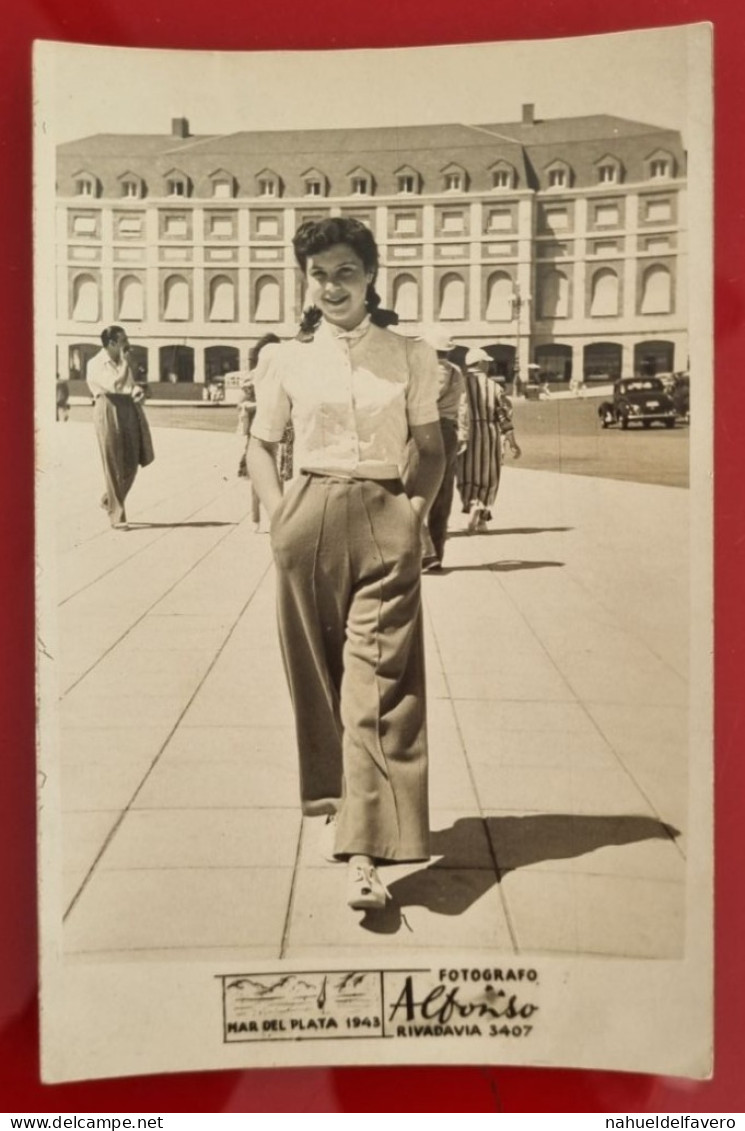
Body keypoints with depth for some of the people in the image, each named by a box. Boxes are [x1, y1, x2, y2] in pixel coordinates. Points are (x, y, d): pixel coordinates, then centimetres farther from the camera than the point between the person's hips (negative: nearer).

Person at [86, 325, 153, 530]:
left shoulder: (122, 363, 18)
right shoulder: (95, 364, -6)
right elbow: (114, 386, -20)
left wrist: (137, 391, -3)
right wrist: (124, 362, -11)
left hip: (129, 411, 7)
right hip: (109, 412, -7)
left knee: (131, 465, 8)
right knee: (114, 466, -4)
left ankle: (109, 501, 31)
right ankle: (117, 516, 3)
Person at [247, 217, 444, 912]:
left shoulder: (409, 358, 6)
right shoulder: (286, 361, 8)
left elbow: (432, 450, 10)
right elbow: (260, 445, 15)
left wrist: (416, 510, -6)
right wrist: (278, 511, 0)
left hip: (385, 520, -2)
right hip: (310, 519, 2)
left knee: (378, 680, -10)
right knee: (316, 668, 10)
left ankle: (364, 853, -13)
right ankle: (333, 789, 33)